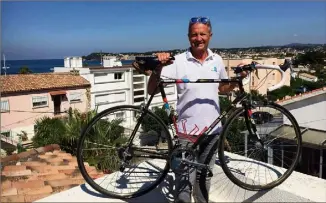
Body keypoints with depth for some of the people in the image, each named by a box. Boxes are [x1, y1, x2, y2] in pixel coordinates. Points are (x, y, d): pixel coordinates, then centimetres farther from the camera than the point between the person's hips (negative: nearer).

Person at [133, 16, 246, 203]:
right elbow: (152, 90, -15)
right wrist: (158, 67, -31)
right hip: (188, 130, -4)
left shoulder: (217, 60, 3)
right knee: (185, 181, 5)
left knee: (204, 177, 20)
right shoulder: (178, 61, -11)